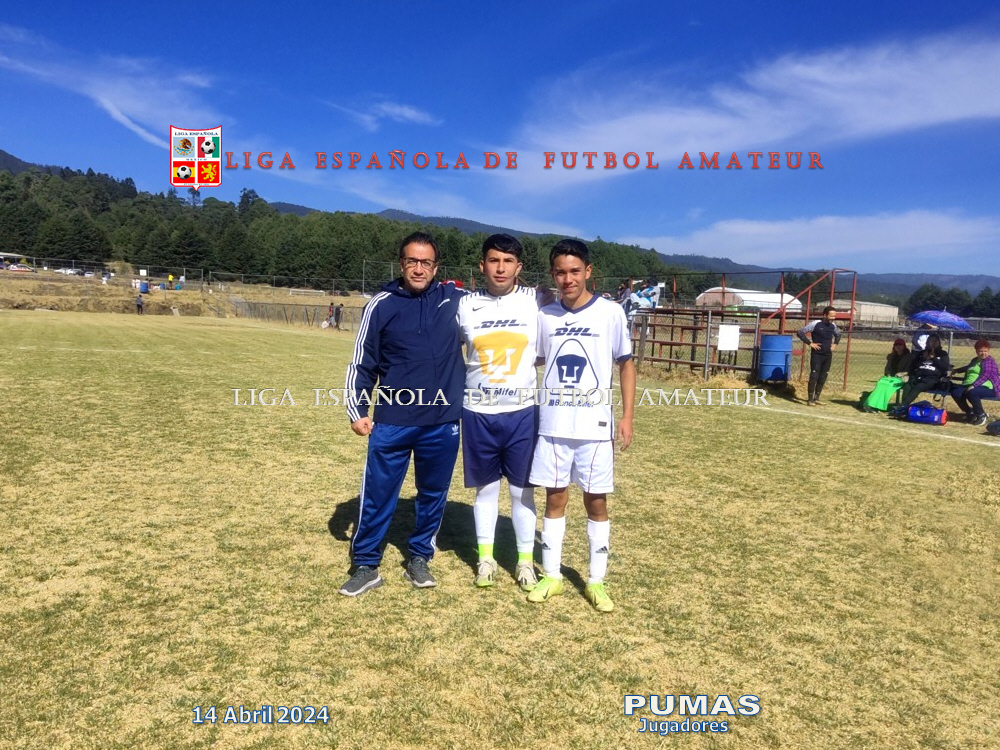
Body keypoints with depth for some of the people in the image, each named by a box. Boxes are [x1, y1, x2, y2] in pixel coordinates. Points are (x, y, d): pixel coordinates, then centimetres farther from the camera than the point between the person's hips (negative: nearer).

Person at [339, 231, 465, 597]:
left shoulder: (454, 300, 2)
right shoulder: (381, 305, -1)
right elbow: (362, 363, 4)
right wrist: (356, 410, -1)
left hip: (442, 423, 2)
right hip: (392, 423, -1)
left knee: (434, 496, 13)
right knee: (377, 496, 4)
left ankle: (419, 559, 31)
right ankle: (365, 566, 20)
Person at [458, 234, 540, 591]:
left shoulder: (536, 302, -3)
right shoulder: (465, 305, -1)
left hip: (522, 412, -1)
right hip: (477, 413, 1)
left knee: (522, 489, 9)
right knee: (486, 487, 12)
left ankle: (525, 560, 24)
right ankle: (485, 557, 27)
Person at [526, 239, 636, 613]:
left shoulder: (610, 313, -4)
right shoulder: (544, 316, 3)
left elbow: (626, 364, 3)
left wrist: (627, 417, -2)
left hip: (595, 426, -2)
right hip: (552, 425, 2)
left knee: (597, 501, 7)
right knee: (555, 498, 10)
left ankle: (596, 581, 21)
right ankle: (551, 576, 23)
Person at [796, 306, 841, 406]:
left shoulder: (833, 325, 7)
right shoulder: (816, 324, -12)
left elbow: (838, 334, 28)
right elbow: (800, 332, -13)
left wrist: (835, 344, 12)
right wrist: (810, 343, -15)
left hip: (828, 355, 6)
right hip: (817, 355, -6)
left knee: (822, 378, 9)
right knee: (814, 377, -7)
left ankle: (816, 398, 18)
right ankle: (810, 399, -1)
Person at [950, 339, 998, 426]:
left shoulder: (990, 361, -4)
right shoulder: (975, 360, 22)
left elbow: (985, 375, -20)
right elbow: (968, 368, 48)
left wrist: (973, 386, -30)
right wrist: (957, 370, 42)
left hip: (987, 387, -7)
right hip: (970, 386, 7)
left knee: (971, 392, -38)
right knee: (955, 392, -20)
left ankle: (981, 415, -16)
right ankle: (970, 412, 2)